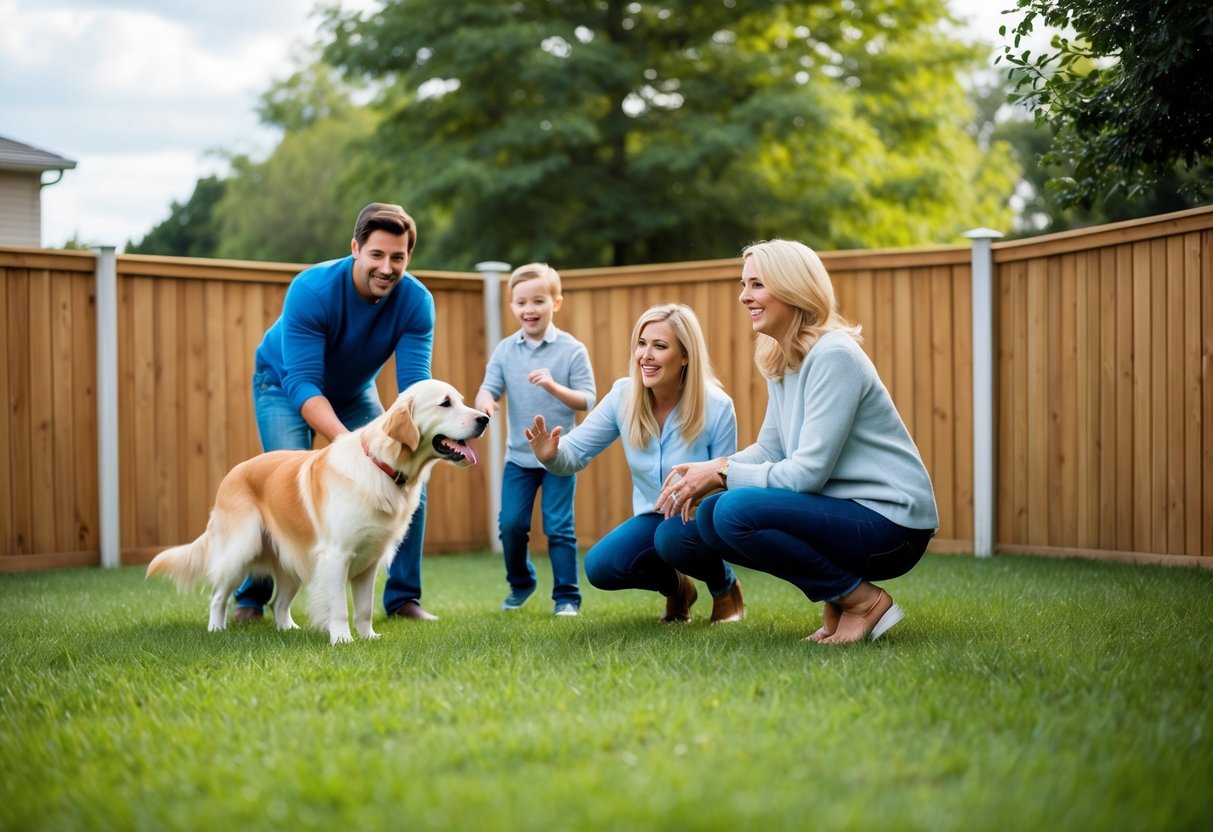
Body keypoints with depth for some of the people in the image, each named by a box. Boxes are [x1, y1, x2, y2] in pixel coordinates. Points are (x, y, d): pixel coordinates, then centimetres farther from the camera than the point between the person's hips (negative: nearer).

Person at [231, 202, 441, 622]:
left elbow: (415, 384, -30)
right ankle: (250, 597, -3)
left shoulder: (416, 301, -26)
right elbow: (303, 384, -40)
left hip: (354, 392, 4)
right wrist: (348, 440, -55)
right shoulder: (311, 290, -36)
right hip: (284, 385, -4)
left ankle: (403, 597, 4)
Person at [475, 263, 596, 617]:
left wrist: (554, 387, -26)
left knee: (558, 527, -3)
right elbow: (489, 387, -4)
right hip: (518, 456, 3)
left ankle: (566, 596, 8)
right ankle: (520, 584, 27)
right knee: (511, 524, 4)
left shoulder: (572, 350, -7)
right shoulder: (505, 350, 2)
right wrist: (485, 401, -28)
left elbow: (587, 400, -10)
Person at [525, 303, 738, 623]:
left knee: (673, 535, -36)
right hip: (652, 519, 4)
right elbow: (576, 452, -7)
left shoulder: (717, 407, -20)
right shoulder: (624, 396, -10)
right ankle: (676, 586, 12)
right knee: (599, 566, -20)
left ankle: (725, 587, -2)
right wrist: (552, 455, -31)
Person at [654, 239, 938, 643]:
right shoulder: (779, 360, 10)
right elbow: (770, 450, 12)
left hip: (890, 525, -9)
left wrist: (721, 471, -14)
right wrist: (703, 473, -5)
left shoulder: (834, 356, -18)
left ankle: (864, 602, -10)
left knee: (736, 511, -26)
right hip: (839, 508, 9)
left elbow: (809, 471, -22)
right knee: (704, 517, 2)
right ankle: (837, 601, 8)